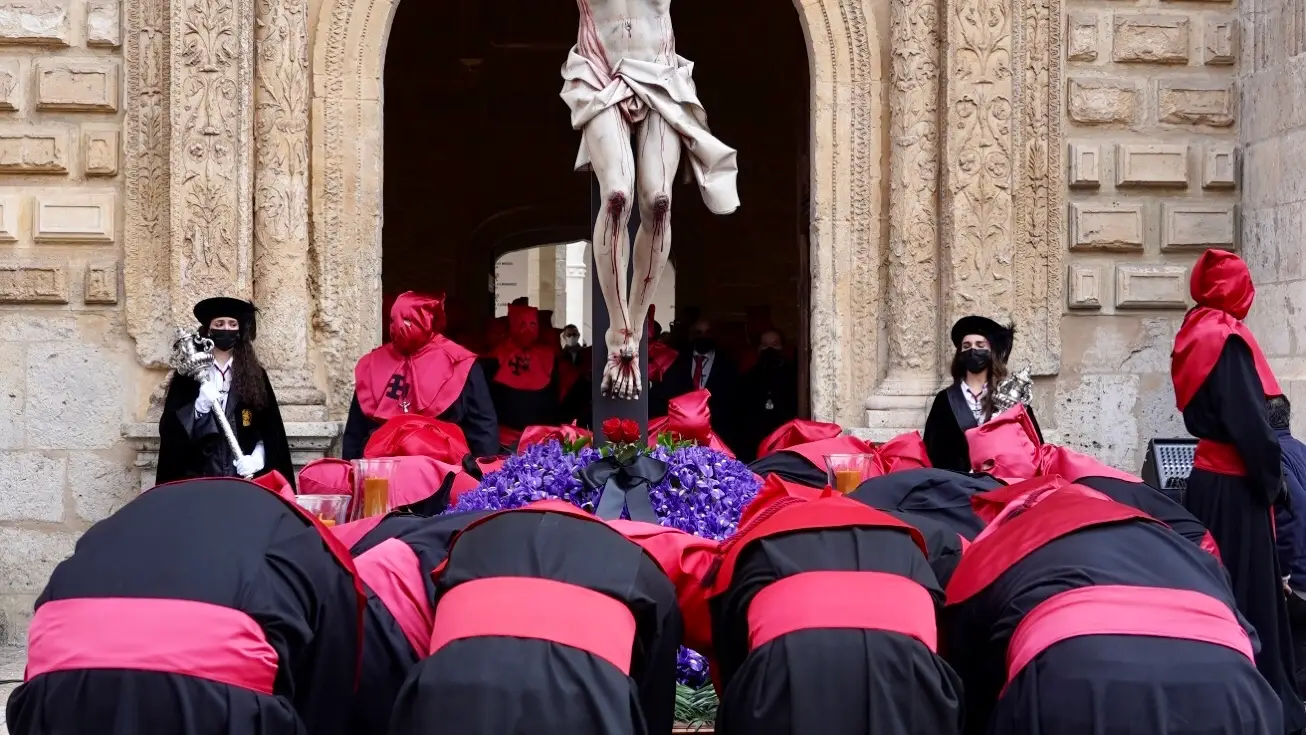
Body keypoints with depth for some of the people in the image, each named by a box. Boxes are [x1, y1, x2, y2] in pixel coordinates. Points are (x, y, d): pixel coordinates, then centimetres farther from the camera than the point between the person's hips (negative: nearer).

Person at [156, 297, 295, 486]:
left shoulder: (255, 375, 9)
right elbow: (171, 428, 0)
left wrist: (256, 460, -9)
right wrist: (199, 405, -15)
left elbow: (270, 430, 6)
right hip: (197, 476, -1)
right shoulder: (187, 375, 7)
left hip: (245, 475, 1)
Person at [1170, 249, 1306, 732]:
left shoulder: (1196, 333, 9)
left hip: (1207, 476, 8)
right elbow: (1249, 423, -21)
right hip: (1235, 485, -8)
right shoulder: (1228, 338, -17)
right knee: (1246, 590, -2)